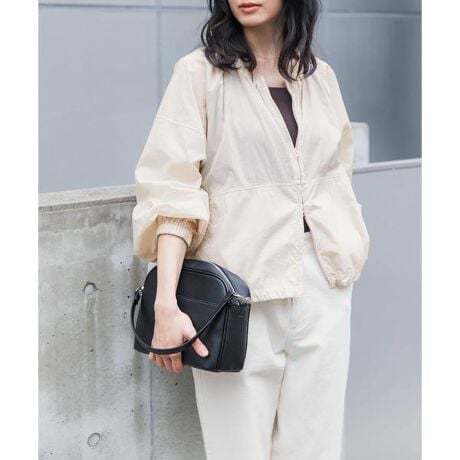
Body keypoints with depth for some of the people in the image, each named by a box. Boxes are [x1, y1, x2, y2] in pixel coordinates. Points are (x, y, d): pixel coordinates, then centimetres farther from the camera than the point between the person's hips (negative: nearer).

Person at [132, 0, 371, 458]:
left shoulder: (321, 77, 10)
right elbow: (172, 187, -13)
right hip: (241, 288, -4)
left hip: (323, 287, 4)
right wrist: (166, 303, -23)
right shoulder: (200, 72, -4)